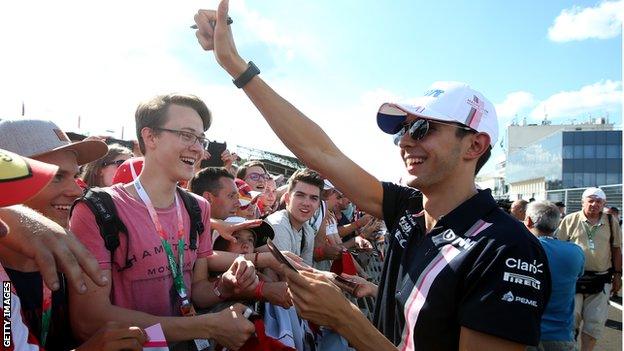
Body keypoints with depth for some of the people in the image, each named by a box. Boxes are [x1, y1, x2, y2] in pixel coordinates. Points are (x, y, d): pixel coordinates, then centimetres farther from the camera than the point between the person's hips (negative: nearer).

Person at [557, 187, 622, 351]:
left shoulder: (612, 222, 6)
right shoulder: (570, 220, -1)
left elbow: (616, 250, 12)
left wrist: (618, 275, 9)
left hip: (601, 280, 2)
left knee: (595, 321, 5)